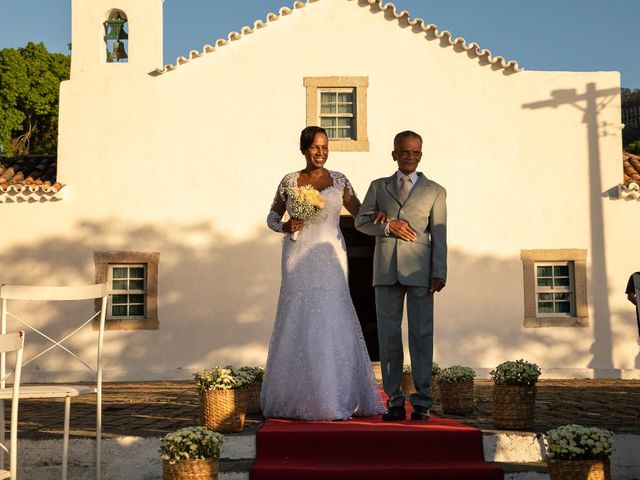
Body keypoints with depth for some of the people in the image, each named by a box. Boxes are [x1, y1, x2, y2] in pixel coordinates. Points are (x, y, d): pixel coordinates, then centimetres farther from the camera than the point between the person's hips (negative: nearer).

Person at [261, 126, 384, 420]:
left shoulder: (339, 181, 9)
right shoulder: (289, 181, 8)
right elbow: (272, 217, 15)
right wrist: (285, 227, -7)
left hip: (329, 258, 0)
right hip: (298, 260, 0)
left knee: (332, 324, -6)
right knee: (298, 324, -1)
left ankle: (336, 398, 2)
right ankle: (298, 399, 7)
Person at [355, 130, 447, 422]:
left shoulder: (435, 191, 12)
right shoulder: (378, 187, 17)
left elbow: (439, 235, 5)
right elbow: (361, 221, 12)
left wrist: (439, 273, -5)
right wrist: (387, 226, -6)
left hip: (419, 270, -1)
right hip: (386, 270, 2)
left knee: (421, 334, -3)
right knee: (388, 336, 1)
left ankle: (422, 403, 2)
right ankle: (394, 403, 6)